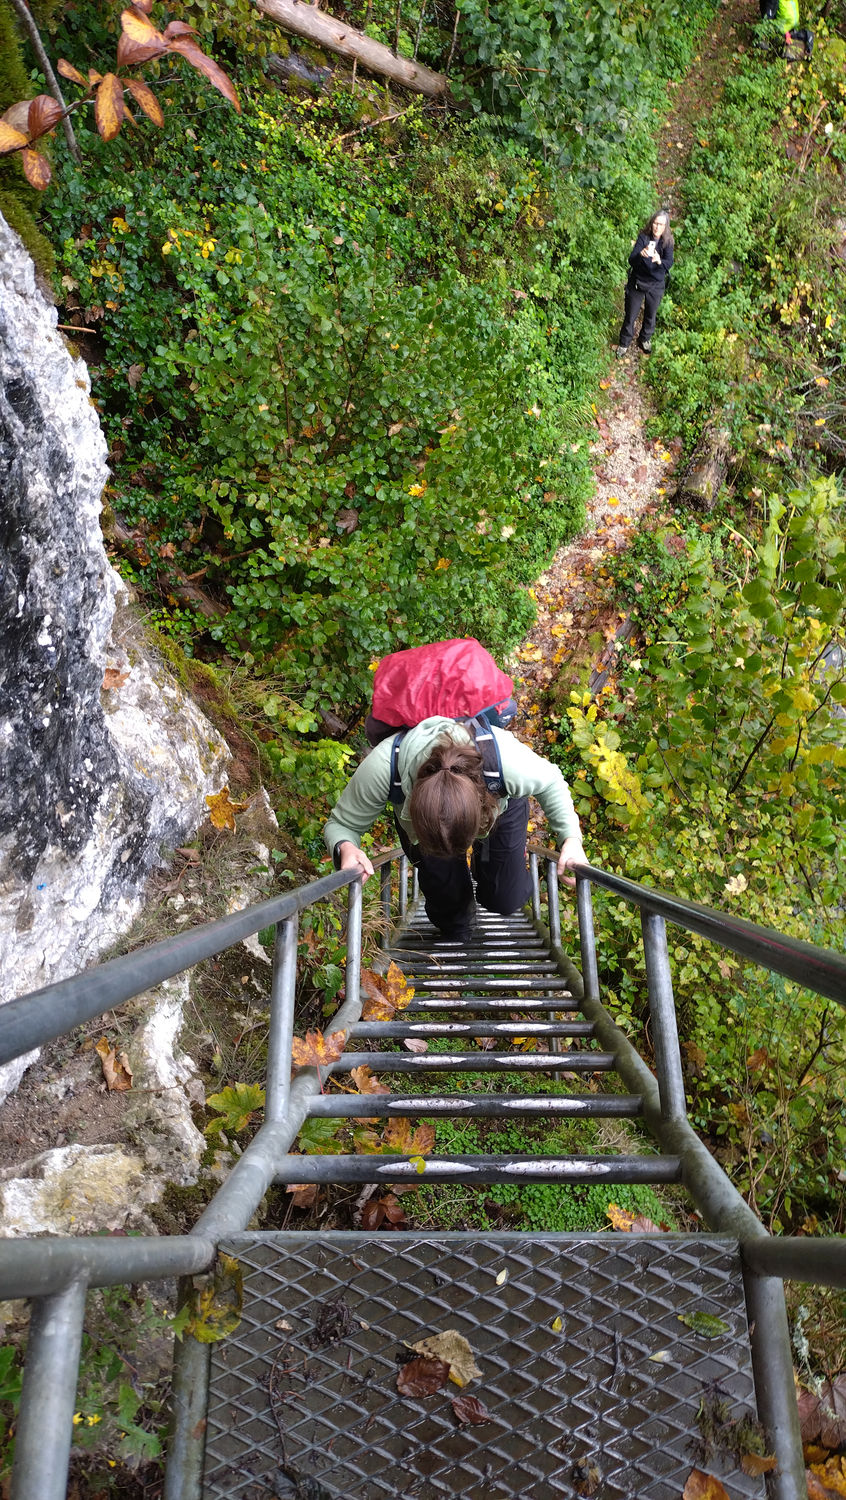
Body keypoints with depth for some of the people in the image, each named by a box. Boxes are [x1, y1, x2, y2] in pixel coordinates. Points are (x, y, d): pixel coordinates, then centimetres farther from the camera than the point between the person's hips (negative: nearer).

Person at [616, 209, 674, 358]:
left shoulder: (667, 242, -12)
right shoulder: (643, 237, -14)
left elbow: (669, 263, -25)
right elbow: (631, 261, -23)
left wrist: (659, 261, -48)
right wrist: (641, 254, -46)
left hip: (656, 286, 1)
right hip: (637, 282, -1)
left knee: (650, 316, 19)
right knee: (630, 316, 10)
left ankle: (645, 340, 43)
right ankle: (624, 343, 31)